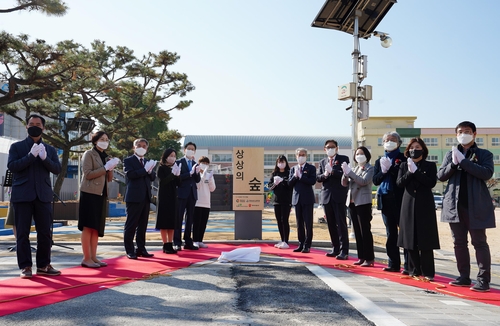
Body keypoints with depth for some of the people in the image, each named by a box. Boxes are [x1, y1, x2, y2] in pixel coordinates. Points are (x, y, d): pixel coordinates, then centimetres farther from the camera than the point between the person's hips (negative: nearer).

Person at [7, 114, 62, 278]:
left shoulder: (50, 149, 14)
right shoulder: (16, 146, 7)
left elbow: (57, 169, 4)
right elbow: (11, 166, -7)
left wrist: (45, 158, -13)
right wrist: (31, 155, -16)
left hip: (43, 195, 2)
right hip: (22, 195, -2)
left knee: (45, 232, 3)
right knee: (22, 233, 0)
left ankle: (43, 265, 13)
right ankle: (25, 267, 7)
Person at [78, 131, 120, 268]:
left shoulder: (105, 157, 17)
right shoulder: (89, 154, -2)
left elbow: (109, 178, 15)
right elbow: (88, 174, -13)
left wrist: (111, 168, -3)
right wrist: (105, 167, -15)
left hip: (101, 195, 7)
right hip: (89, 194, -7)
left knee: (97, 227, 6)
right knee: (88, 227, -7)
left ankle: (93, 257, 10)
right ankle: (86, 258, -3)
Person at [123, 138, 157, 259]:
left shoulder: (148, 162, 19)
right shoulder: (128, 161, 0)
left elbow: (153, 177, 11)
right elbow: (130, 174, -16)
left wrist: (150, 171, -9)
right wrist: (145, 169, -17)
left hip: (146, 197, 6)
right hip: (134, 197, -6)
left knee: (142, 226, 10)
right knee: (131, 225, -1)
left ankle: (141, 249, 17)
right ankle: (130, 251, 4)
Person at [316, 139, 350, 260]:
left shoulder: (343, 159, 2)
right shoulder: (322, 162, 16)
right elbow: (318, 177, 8)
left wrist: (332, 171, -21)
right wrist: (324, 175, -12)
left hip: (339, 196, -5)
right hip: (326, 196, 5)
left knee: (341, 223, -5)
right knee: (331, 224, 9)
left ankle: (344, 251, -2)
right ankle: (335, 249, 17)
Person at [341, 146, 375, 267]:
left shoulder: (370, 168, -3)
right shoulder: (354, 169, 16)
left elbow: (364, 181, -19)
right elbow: (345, 184, 11)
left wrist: (349, 172, -18)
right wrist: (345, 173, -7)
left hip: (363, 202, -7)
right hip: (352, 202, 7)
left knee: (365, 230, -7)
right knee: (357, 231, 9)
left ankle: (369, 258, -3)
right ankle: (361, 257, 15)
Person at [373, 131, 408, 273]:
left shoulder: (403, 158, 1)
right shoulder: (380, 161, 16)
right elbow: (375, 180, 7)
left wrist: (390, 168, -16)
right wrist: (383, 171, -9)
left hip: (400, 199, -5)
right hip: (385, 200, 5)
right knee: (390, 233, 9)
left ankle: (408, 265, -2)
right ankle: (394, 264, 14)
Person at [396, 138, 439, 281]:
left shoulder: (430, 166, 5)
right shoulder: (404, 165, 12)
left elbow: (432, 182, -10)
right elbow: (399, 183, -1)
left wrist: (416, 171, -15)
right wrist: (410, 172, -15)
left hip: (425, 206, -2)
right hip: (409, 205, 3)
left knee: (425, 240, -3)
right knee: (410, 239, 3)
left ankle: (428, 272, 2)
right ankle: (414, 270, 12)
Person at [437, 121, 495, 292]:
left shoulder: (484, 154, 2)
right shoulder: (450, 154, 13)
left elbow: (487, 173, -15)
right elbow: (440, 175, 6)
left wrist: (463, 161, -18)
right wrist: (454, 164, -12)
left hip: (476, 206, -4)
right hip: (454, 205, 4)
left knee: (479, 243, 0)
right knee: (459, 243, 9)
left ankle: (483, 280, 4)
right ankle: (464, 277, 18)